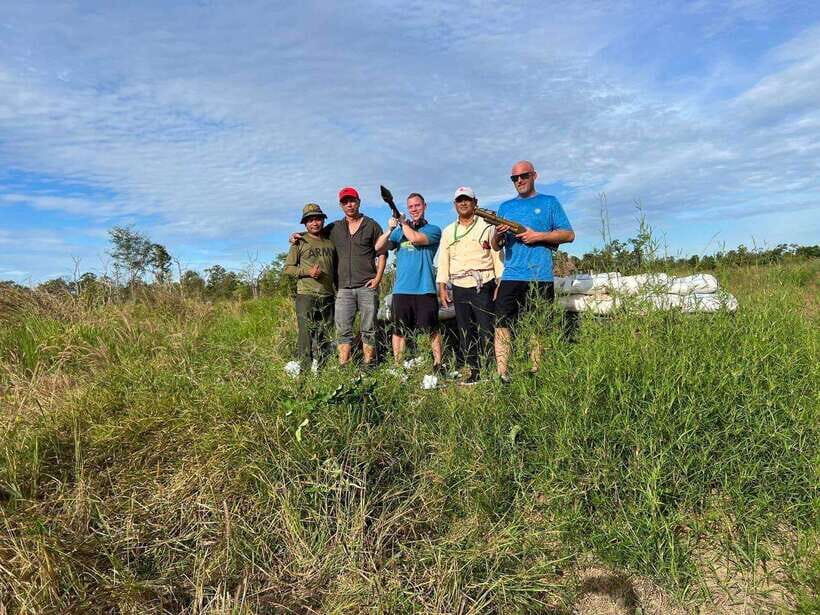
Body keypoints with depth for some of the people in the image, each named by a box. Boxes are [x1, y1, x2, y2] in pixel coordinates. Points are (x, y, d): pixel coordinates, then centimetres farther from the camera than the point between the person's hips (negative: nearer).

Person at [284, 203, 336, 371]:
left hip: (327, 296, 4)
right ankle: (306, 369, -2)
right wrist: (307, 271, -13)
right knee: (306, 333, -7)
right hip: (306, 295, -4)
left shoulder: (330, 243, 15)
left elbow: (335, 268, 22)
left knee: (324, 336, 8)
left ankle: (321, 368, 17)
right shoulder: (300, 243, 4)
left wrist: (337, 291, 12)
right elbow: (288, 267, 3)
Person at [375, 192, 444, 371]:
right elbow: (379, 247, 4)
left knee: (432, 330, -1)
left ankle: (438, 365, 9)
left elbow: (416, 238, -15)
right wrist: (390, 229, -10)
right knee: (399, 330, 7)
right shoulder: (399, 231, 17)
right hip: (401, 289, 4)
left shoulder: (433, 230, 5)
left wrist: (403, 223, 0)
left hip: (425, 289, -3)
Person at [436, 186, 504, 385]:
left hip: (484, 286, -4)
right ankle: (473, 371, 14)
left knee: (487, 331, -7)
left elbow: (497, 255, 4)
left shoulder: (487, 227, 6)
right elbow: (443, 261, 14)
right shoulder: (448, 232, 16)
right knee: (465, 332, 6)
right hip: (459, 288, 4)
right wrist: (442, 287, 6)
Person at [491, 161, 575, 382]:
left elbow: (569, 235, 4)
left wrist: (537, 236, -8)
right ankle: (502, 375, -5)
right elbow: (495, 246, 18)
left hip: (540, 277, -2)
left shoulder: (549, 202, 11)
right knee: (501, 323, -7)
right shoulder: (505, 207, 20)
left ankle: (536, 373, 10)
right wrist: (498, 234, -5)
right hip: (511, 276, 2)